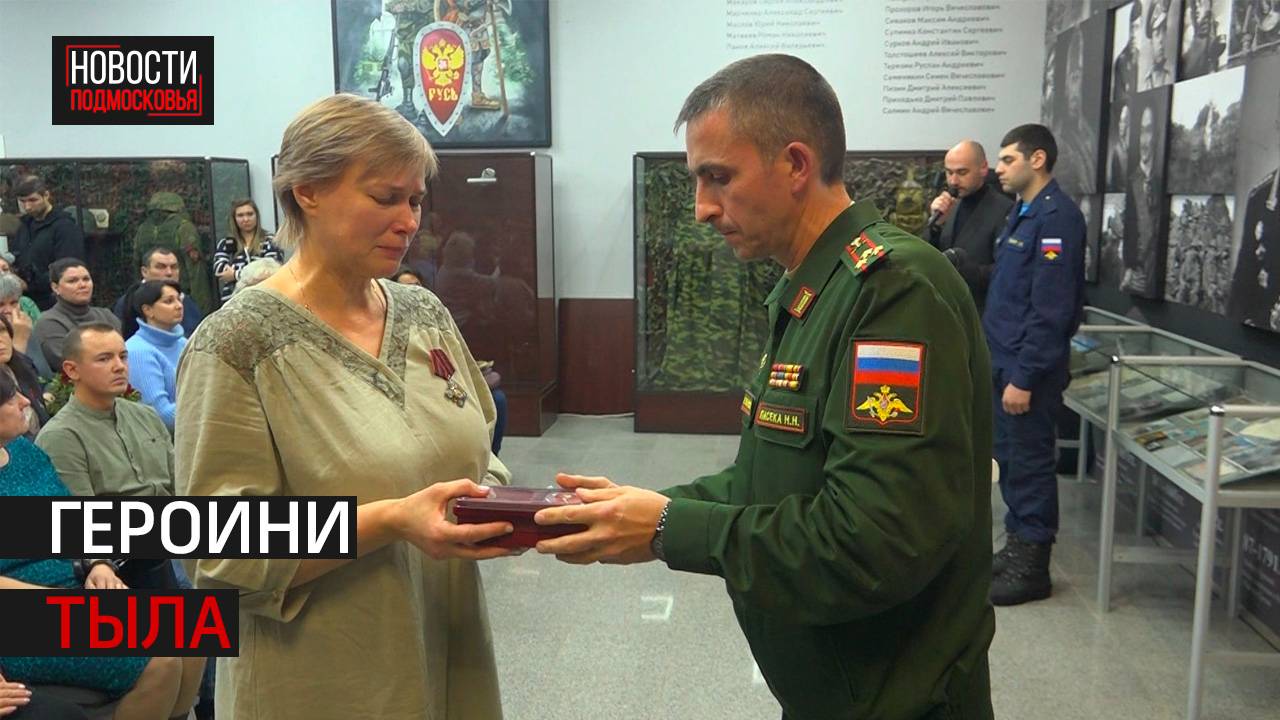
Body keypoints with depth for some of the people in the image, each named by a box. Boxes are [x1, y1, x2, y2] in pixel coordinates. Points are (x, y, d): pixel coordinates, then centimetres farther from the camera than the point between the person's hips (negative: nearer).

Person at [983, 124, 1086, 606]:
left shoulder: (1056, 217, -16)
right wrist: (998, 359, 13)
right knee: (1010, 458, 16)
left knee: (1030, 463, 0)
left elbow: (1050, 308, -21)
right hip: (1004, 360, 9)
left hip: (1028, 367, -9)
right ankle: (1016, 547, 29)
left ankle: (1032, 568, 11)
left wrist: (1025, 376, -22)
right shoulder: (1022, 213, 15)